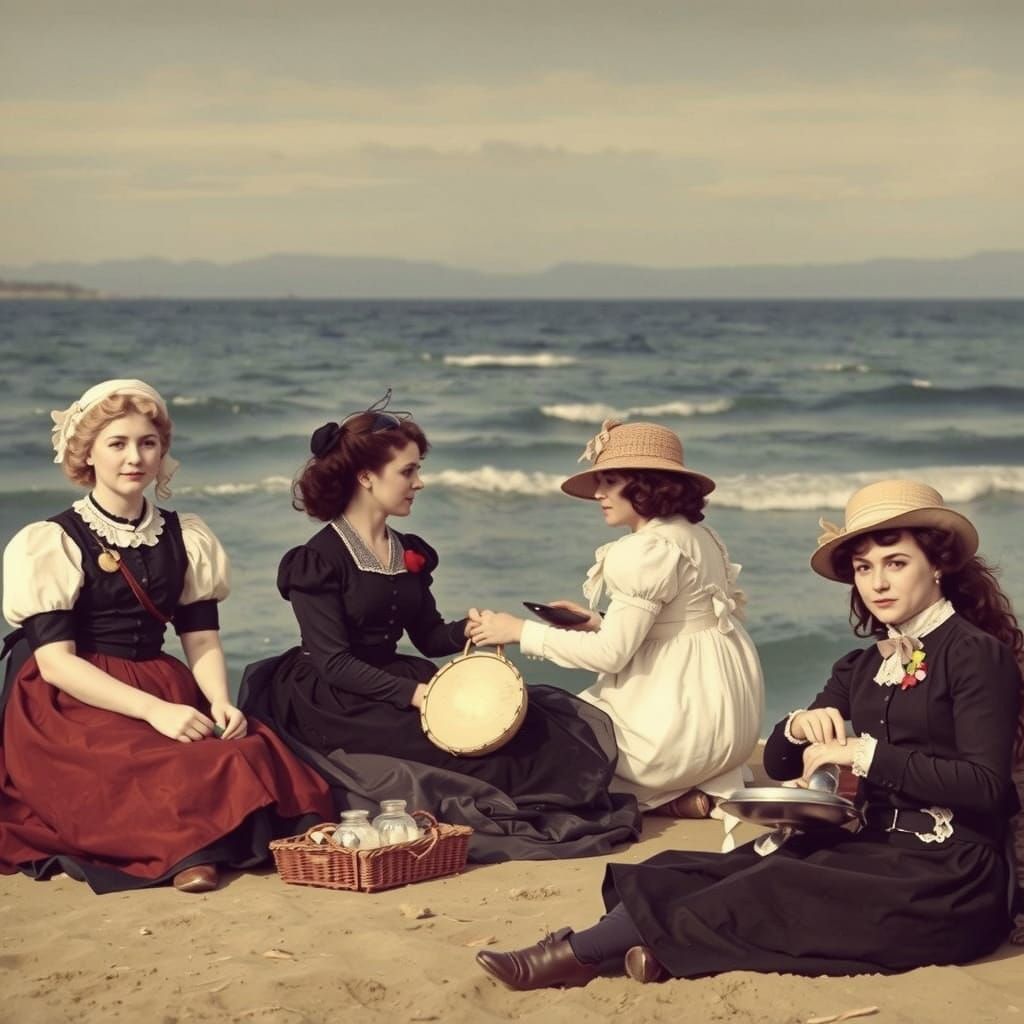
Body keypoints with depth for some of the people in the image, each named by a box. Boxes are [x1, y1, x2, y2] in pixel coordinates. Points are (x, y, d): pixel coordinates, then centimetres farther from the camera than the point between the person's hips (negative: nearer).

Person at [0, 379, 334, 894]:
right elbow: (55, 660, -12)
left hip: (164, 693, 5)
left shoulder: (185, 538, 13)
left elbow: (202, 639, 9)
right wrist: (152, 710, -23)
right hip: (72, 708, -5)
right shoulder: (50, 542, -3)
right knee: (181, 770, -34)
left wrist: (220, 702, -13)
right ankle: (184, 849, -18)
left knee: (251, 752, -27)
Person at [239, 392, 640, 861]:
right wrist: (414, 694, -27)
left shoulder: (410, 553, 12)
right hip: (336, 706, -8)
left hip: (390, 682, 8)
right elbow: (335, 663, -18)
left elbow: (430, 638, 13)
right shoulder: (319, 559, -12)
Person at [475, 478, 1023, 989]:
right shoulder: (861, 668, 16)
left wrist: (866, 754, -17)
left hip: (944, 879, -8)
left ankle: (579, 954, -22)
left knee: (767, 889, -23)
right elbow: (779, 764, 17)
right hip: (872, 850, 8)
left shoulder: (978, 655, -6)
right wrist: (800, 726, -6)